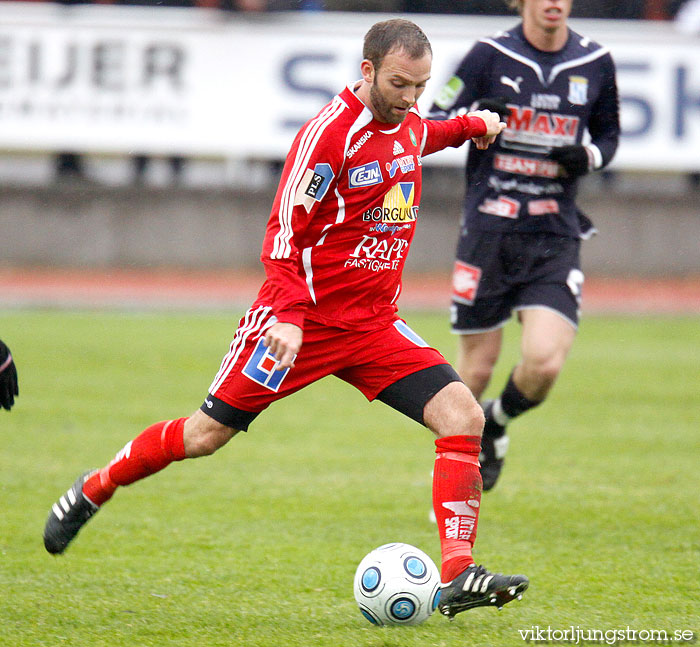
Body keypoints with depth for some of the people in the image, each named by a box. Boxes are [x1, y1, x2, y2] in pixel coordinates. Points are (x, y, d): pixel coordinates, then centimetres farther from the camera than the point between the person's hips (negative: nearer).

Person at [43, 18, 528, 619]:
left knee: (463, 416, -13)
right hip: (304, 318, -6)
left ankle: (458, 575, -16)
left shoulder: (408, 123, 6)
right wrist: (289, 316, -30)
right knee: (208, 434, 2)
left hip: (374, 323, 6)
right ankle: (94, 489, 27)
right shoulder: (329, 132, -18)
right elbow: (286, 232, -20)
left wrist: (468, 127, 28)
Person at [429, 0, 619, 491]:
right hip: (489, 230, -1)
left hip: (556, 237, 1)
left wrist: (589, 157, -4)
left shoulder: (596, 63, 4)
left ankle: (495, 424, 19)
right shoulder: (490, 55, -3)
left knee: (545, 364, -15)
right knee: (476, 371, 4)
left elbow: (608, 134, 19)